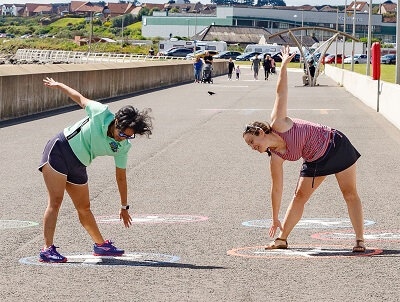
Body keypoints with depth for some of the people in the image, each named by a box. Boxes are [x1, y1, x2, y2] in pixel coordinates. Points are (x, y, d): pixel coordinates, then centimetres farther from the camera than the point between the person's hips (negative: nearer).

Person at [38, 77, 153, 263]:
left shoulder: (123, 146, -7)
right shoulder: (101, 114, -21)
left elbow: (121, 177, 4)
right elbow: (80, 98, -3)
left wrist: (124, 207, 10)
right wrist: (58, 85, 10)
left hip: (77, 167, 5)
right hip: (58, 151, -5)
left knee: (84, 208, 14)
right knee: (55, 202, -14)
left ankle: (100, 245, 34)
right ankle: (47, 249, -17)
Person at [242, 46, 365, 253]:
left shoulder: (278, 124, -22)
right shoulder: (276, 157, -7)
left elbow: (281, 92, -17)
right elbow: (276, 188, 0)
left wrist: (283, 66, -21)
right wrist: (275, 219, 5)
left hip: (335, 145, -6)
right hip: (314, 161, 6)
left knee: (350, 194, -3)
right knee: (299, 196, 3)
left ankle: (360, 240, -1)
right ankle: (282, 239, 11)